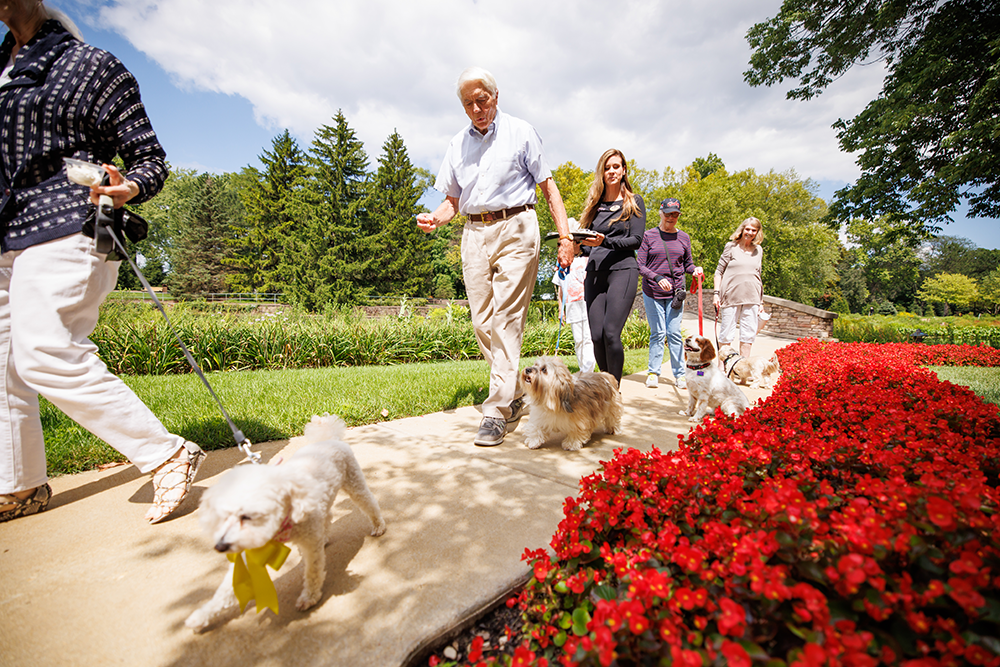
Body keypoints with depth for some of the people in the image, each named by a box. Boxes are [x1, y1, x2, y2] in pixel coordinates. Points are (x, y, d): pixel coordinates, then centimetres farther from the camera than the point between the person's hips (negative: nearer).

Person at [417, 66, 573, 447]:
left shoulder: (520, 132, 9)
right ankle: (515, 395, 17)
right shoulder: (457, 145, 20)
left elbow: (548, 187, 6)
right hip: (474, 234, 5)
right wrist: (435, 218, -2)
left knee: (506, 319, -13)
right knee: (482, 322, 1)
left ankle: (496, 411, -11)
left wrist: (565, 236, -5)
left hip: (515, 230, -4)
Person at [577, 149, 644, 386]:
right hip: (594, 273, 4)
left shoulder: (634, 202, 10)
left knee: (611, 333, -17)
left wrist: (605, 241, -16)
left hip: (622, 270, -3)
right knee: (597, 337, -5)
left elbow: (636, 240, -1)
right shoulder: (594, 204, 21)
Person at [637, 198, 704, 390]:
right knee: (658, 333, 0)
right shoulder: (648, 235, 1)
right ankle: (653, 373, 11)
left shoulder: (684, 237, 10)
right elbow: (640, 266, -4)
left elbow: (687, 264, 18)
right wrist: (657, 278, -19)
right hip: (652, 292, -2)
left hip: (676, 292, 2)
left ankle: (679, 374, 10)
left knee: (674, 333, 1)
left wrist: (695, 269, -5)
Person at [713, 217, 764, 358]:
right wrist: (716, 293, -7)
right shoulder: (731, 247, 2)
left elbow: (758, 275, 19)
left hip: (751, 298, 4)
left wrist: (761, 301, 16)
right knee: (727, 333, -1)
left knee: (749, 334, 4)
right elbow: (719, 271, 2)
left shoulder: (759, 250, 14)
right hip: (731, 296, -4)